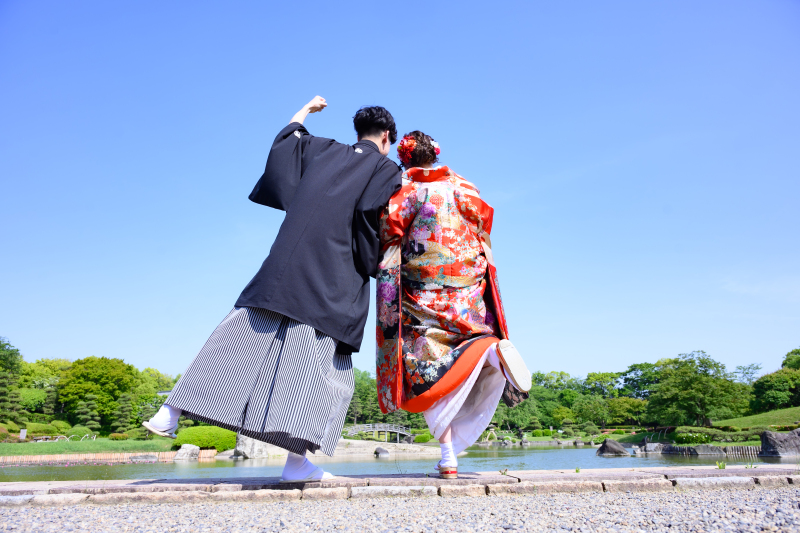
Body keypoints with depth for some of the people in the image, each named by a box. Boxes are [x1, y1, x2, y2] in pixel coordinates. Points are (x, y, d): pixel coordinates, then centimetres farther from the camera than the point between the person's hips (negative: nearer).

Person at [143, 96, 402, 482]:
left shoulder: (324, 150, 21)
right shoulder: (386, 169, 8)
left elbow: (285, 140, 37)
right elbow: (373, 217, -7)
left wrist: (305, 111, 53)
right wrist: (370, 267, 5)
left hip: (286, 263, 5)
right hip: (333, 281, -4)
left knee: (241, 338, 8)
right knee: (320, 360, -3)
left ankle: (172, 413, 8)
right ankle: (297, 459, -6)